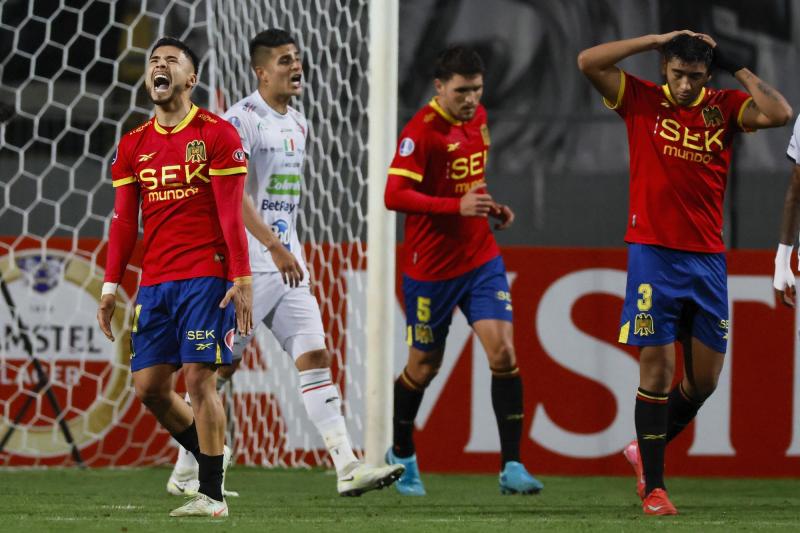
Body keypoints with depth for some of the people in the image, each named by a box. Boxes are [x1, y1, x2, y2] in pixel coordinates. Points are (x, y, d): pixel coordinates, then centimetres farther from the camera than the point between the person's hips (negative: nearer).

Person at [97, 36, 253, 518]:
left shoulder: (217, 135, -3)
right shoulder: (133, 145, 13)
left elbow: (231, 214, -6)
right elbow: (124, 221, 15)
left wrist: (241, 279, -12)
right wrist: (111, 287, 10)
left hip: (205, 278, -6)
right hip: (155, 281, 6)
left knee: (199, 378, -11)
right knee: (149, 386, 2)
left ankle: (212, 494, -5)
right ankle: (209, 460, 22)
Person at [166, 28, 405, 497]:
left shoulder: (298, 124, 14)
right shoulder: (241, 120, -12)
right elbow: (233, 194, -22)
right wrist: (275, 247, -27)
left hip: (288, 262, 7)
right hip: (245, 263, -7)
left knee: (315, 357, -3)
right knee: (220, 367, 0)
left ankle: (347, 467, -11)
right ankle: (186, 470, 12)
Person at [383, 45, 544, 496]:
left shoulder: (478, 117, 6)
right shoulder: (422, 131, -17)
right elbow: (395, 195, -25)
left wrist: (489, 206, 6)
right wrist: (457, 206, -32)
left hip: (481, 259, 5)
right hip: (431, 266, -5)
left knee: (503, 352, -11)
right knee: (424, 366, 9)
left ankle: (512, 467, -9)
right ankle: (402, 455, 33)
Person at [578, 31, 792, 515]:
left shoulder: (724, 107, 5)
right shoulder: (642, 101, 1)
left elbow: (779, 113, -12)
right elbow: (588, 62, -10)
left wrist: (737, 67, -5)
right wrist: (658, 39, -8)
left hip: (708, 258, 3)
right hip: (653, 255, -3)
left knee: (705, 379, 5)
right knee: (657, 368, -7)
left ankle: (647, 450, 29)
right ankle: (653, 486, 0)